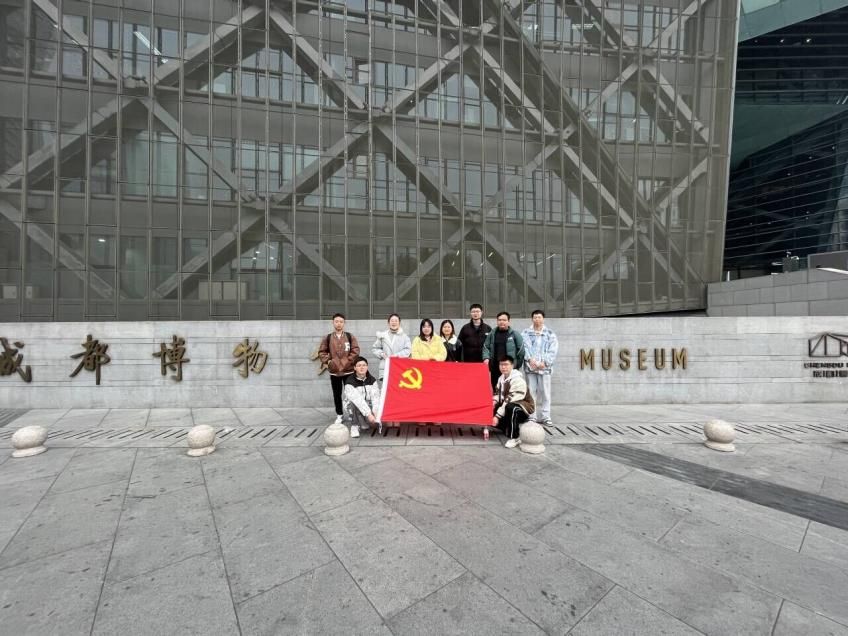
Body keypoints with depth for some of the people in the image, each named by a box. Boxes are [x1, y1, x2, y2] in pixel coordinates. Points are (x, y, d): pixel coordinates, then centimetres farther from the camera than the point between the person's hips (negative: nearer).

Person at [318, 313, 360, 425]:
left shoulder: (350, 337, 0)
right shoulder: (328, 338, 2)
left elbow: (355, 351, -4)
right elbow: (321, 352, 5)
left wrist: (348, 361, -12)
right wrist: (328, 361, -7)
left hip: (348, 370, -1)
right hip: (334, 371, 1)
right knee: (337, 394, 11)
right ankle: (339, 415, 23)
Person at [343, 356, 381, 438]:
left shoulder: (372, 380, -4)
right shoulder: (350, 382, -18)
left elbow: (375, 397, -13)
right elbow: (357, 400, -28)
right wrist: (368, 414, -36)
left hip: (368, 406, 4)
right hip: (352, 407, -4)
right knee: (353, 403, -35)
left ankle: (364, 423, 6)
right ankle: (355, 426, -12)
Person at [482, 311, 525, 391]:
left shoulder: (514, 334, 0)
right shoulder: (492, 333, 9)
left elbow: (521, 349, 1)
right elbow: (486, 347, 12)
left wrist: (517, 364, 1)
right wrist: (486, 358, -4)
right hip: (495, 367, 3)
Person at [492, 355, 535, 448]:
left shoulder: (518, 380, -25)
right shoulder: (501, 378, 2)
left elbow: (509, 401, -29)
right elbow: (497, 393, 6)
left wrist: (498, 416, -28)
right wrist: (494, 402, -17)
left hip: (524, 409, -8)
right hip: (507, 407, 8)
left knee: (510, 407, -39)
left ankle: (514, 438, -23)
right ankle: (512, 429, 13)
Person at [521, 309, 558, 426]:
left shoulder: (550, 334, 9)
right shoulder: (525, 333, 9)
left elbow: (553, 350, 0)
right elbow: (524, 347, -3)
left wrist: (545, 362, -12)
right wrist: (530, 359, -18)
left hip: (545, 367, 0)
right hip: (530, 367, 0)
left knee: (545, 393, 3)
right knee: (531, 392, 2)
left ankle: (545, 417, 11)